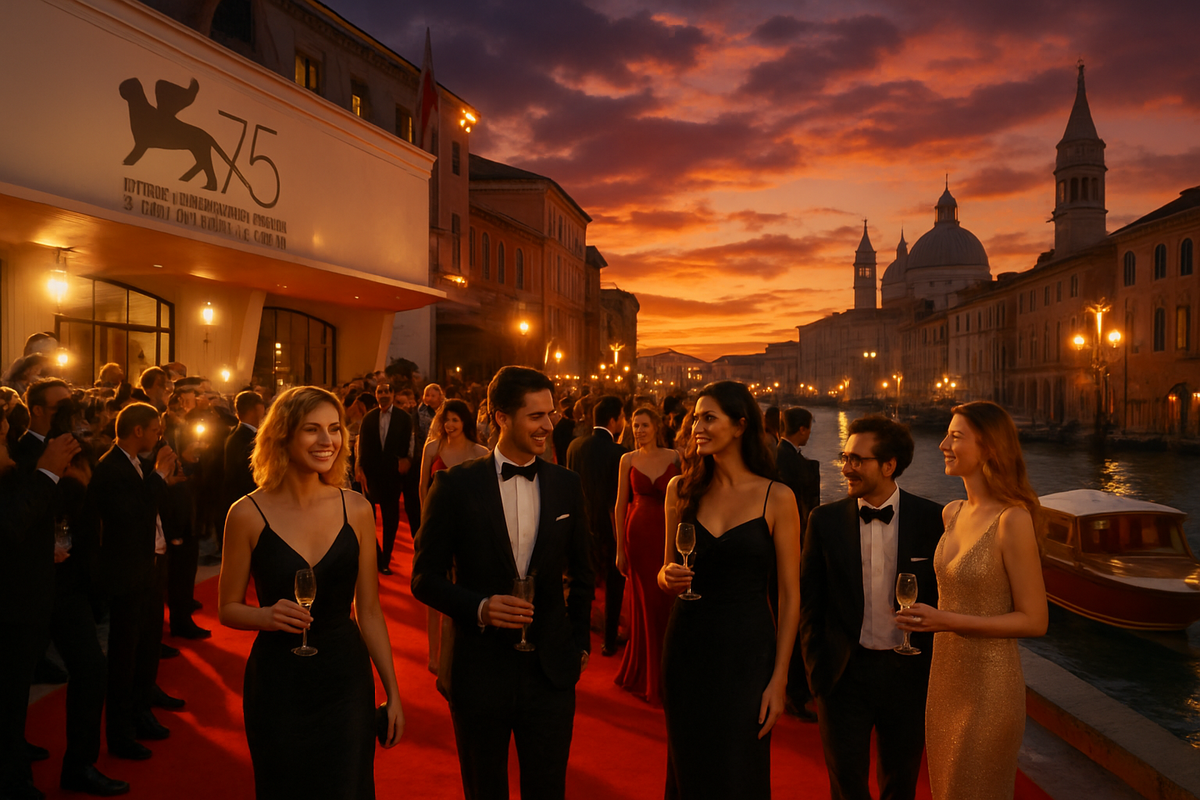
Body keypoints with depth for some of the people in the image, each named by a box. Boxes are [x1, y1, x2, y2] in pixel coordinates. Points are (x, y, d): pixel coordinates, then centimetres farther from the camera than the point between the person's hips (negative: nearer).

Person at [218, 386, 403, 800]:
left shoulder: (356, 510, -3)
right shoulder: (248, 514, -8)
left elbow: (369, 611, 3)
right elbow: (228, 608, 1)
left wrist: (392, 693, 4)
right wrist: (267, 615, -20)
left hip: (346, 679, 1)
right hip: (277, 684, -1)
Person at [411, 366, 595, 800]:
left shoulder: (566, 484, 1)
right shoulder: (455, 485, -8)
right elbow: (425, 578, -5)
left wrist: (580, 641, 12)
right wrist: (479, 607, -20)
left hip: (551, 671, 2)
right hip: (480, 671, -2)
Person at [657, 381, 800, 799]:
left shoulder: (777, 498, -6)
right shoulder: (681, 489, 4)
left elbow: (790, 595, -5)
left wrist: (779, 679, -8)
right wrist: (668, 576, -10)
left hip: (747, 651, -3)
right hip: (687, 646, 3)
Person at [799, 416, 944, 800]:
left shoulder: (931, 519, -6)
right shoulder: (825, 520, -4)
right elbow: (809, 603, 2)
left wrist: (936, 669, -1)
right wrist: (818, 671, 0)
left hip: (909, 672, 0)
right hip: (844, 676, 0)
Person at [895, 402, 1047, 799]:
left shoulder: (1012, 520, -18)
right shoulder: (951, 513, 4)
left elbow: (1034, 620, -17)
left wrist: (948, 621, -22)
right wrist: (923, 615, 6)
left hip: (988, 683, -7)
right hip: (945, 676, 7)